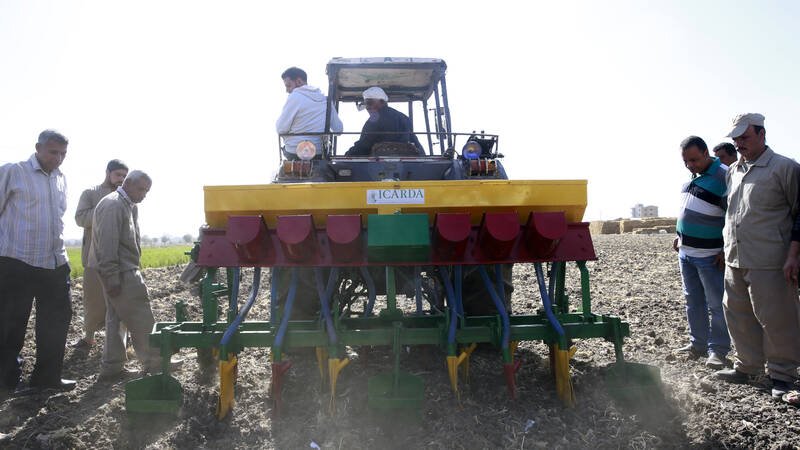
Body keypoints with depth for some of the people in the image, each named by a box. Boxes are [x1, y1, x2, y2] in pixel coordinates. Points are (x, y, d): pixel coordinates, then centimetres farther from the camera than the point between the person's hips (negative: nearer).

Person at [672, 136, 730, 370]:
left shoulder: (723, 177, -13)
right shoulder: (692, 177, 11)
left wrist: (727, 250, -17)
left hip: (710, 256, -8)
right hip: (686, 252, 8)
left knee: (716, 304, 1)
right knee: (693, 302, 15)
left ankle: (717, 350, 10)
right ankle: (698, 344, 25)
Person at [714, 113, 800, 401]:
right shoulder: (732, 172, 14)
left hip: (768, 263, -7)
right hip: (734, 260, 7)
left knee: (775, 319, 0)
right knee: (738, 315, 13)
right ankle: (748, 366, 27)